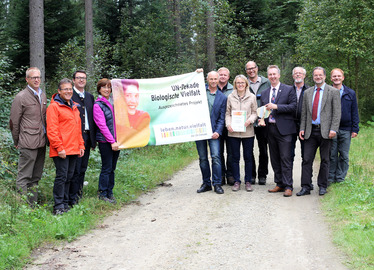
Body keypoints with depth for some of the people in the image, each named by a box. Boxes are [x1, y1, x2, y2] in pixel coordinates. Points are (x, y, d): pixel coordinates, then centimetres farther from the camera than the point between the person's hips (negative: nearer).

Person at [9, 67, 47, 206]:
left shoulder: (43, 95, 14)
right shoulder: (21, 97, -8)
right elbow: (14, 122, -4)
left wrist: (45, 138, 15)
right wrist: (17, 141, 1)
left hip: (41, 142, 7)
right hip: (28, 143, -7)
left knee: (35, 177, 13)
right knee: (24, 177, -3)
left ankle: (33, 205, 22)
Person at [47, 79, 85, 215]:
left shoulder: (74, 107, 19)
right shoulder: (54, 106, -6)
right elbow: (52, 130, -12)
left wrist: (81, 145, 15)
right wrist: (59, 148, -17)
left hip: (73, 150, 8)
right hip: (61, 150, -8)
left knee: (69, 177, 11)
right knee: (61, 177, -7)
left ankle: (65, 204, 20)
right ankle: (58, 207, -1)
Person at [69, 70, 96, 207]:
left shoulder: (90, 96, 16)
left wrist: (93, 138, 13)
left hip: (87, 136, 7)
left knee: (83, 168, 13)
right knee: (75, 169, -5)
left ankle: (79, 194, 24)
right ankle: (72, 199, 0)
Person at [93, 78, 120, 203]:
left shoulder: (113, 103, 12)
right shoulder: (98, 105, -7)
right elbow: (102, 125, -13)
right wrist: (112, 141, -17)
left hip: (115, 140, 6)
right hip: (105, 141, -6)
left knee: (112, 168, 11)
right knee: (106, 168, -2)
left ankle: (110, 193, 20)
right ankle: (102, 194, 8)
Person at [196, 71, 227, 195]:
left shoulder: (222, 97, 7)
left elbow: (221, 118, 5)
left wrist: (218, 131, -8)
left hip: (213, 130, -1)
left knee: (216, 156, -11)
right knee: (202, 158, 6)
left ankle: (217, 184, -4)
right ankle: (206, 183, 15)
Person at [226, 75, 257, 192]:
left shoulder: (252, 97, 5)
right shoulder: (230, 97, 6)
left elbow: (255, 113, 6)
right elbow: (228, 113, 8)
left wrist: (250, 121, -13)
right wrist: (228, 124, -8)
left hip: (247, 131, 0)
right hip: (233, 132, 1)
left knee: (248, 157, 4)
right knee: (235, 157, 5)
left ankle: (248, 181, 13)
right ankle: (236, 181, 13)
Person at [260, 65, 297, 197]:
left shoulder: (288, 90, 1)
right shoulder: (264, 93, 16)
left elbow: (293, 106, -9)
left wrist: (276, 107, -17)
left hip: (283, 128, -6)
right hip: (270, 128, 6)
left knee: (285, 158, -8)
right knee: (274, 159, 10)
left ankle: (288, 186, -4)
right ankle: (279, 184, 19)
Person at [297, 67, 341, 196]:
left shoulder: (333, 92, 1)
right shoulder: (307, 92, 13)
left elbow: (337, 113, -3)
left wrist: (333, 129, -13)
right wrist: (302, 129, 6)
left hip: (325, 131, -3)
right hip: (310, 131, 3)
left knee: (325, 160, 5)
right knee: (307, 159, -1)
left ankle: (322, 186, 15)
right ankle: (306, 187, 3)